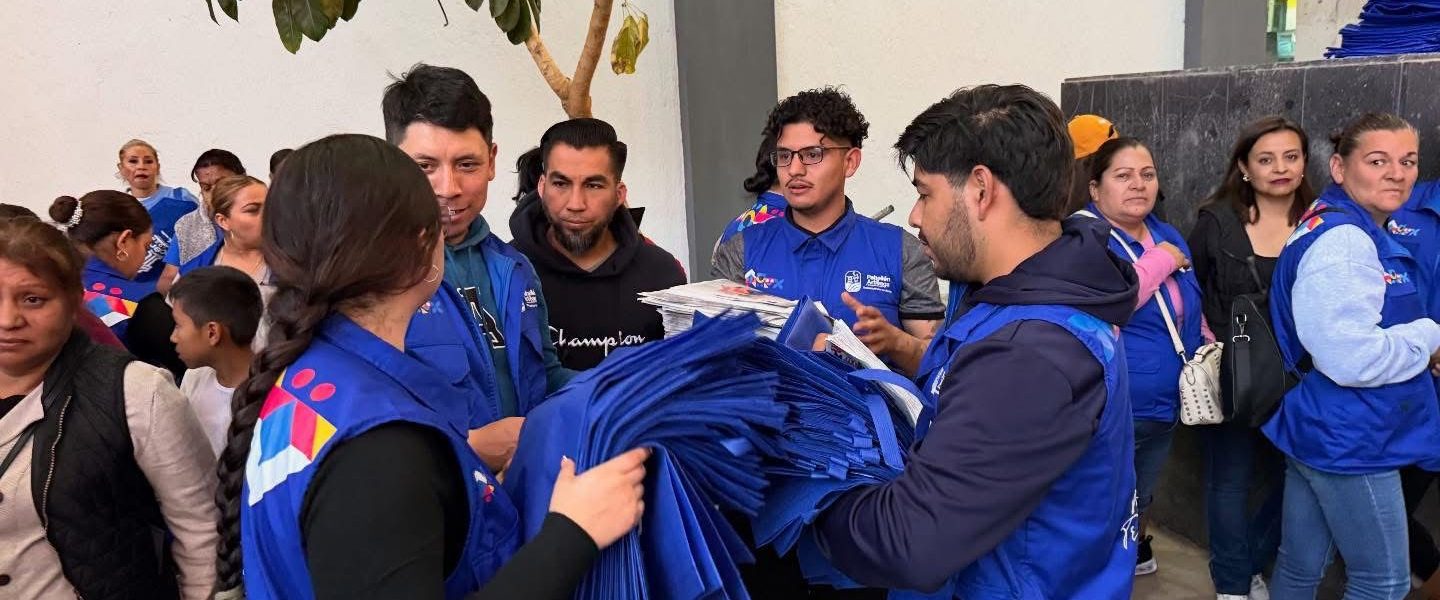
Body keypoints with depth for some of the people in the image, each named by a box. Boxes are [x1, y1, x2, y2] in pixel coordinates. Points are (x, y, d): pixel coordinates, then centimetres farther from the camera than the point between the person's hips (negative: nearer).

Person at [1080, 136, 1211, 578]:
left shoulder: (1169, 236, 9)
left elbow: (1189, 311, 23)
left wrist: (1210, 347, 5)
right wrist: (1161, 261, -22)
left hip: (1164, 408, 8)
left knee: (1139, 498, 27)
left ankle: (1133, 551, 50)